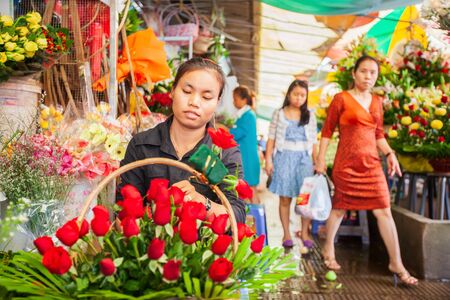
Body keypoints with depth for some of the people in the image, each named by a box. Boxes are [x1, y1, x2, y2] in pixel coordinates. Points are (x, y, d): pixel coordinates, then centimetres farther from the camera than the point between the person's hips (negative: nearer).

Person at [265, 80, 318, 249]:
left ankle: (304, 232, 6)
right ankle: (286, 234, 7)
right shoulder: (279, 114, 7)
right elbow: (271, 139, 5)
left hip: (304, 158, 1)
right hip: (284, 157, -1)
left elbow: (313, 142, 10)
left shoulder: (310, 116, 12)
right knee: (285, 197, -1)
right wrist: (268, 159, -3)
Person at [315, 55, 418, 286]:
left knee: (384, 211, 0)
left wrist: (389, 154, 1)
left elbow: (378, 134, 17)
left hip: (372, 163, 5)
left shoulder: (377, 102, 12)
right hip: (346, 163, -4)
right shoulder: (341, 99, -4)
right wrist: (321, 160, -6)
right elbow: (327, 131, -2)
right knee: (340, 207, 8)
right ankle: (328, 249, 30)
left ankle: (396, 263, 5)